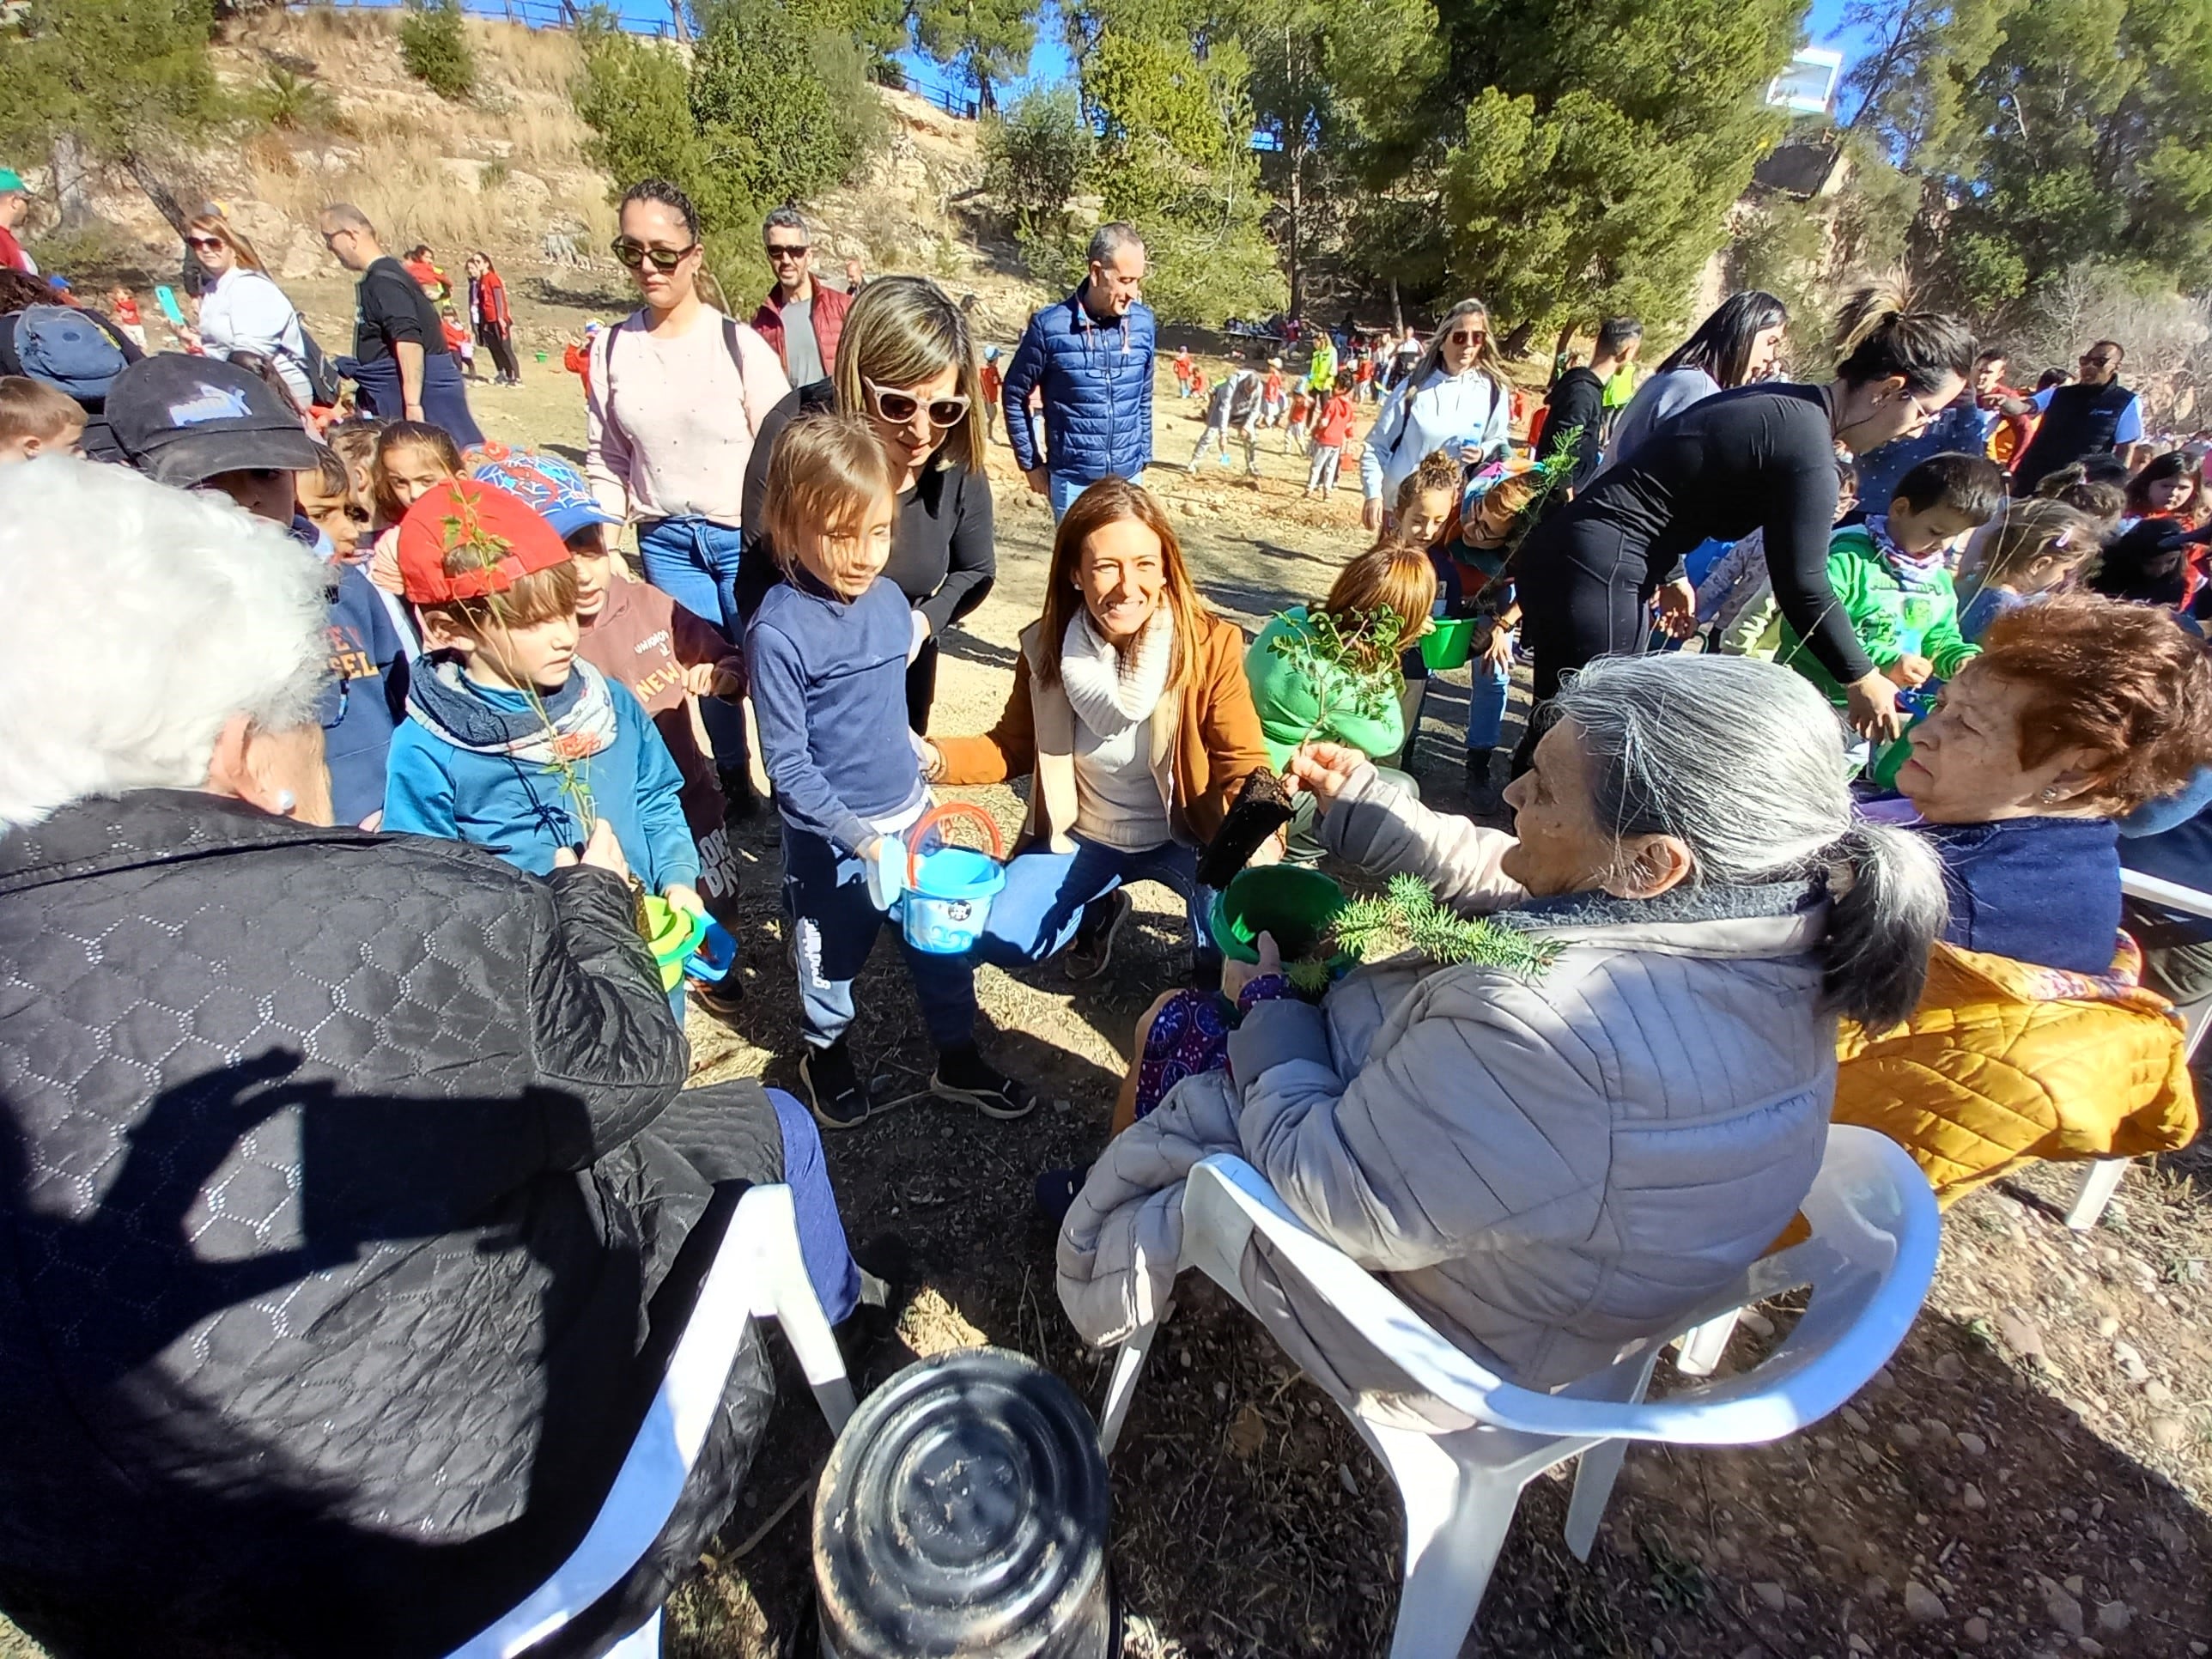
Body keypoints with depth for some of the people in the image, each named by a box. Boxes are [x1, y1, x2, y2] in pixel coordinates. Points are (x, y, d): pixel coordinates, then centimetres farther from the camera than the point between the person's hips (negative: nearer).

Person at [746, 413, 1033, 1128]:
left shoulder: (891, 600, -4)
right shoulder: (779, 630, -21)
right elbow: (789, 768, -19)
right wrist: (862, 840, -22)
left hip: (909, 813, 5)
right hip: (832, 837, -5)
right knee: (834, 955, 17)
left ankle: (958, 1058, 39)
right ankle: (825, 1052, 47)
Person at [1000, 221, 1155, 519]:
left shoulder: (1143, 322, -1)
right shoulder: (1050, 326, -11)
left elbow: (1144, 398, 12)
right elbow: (1014, 395, -1)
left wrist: (1143, 458, 13)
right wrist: (1031, 463, 1)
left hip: (1127, 476, 4)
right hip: (1072, 479, -3)